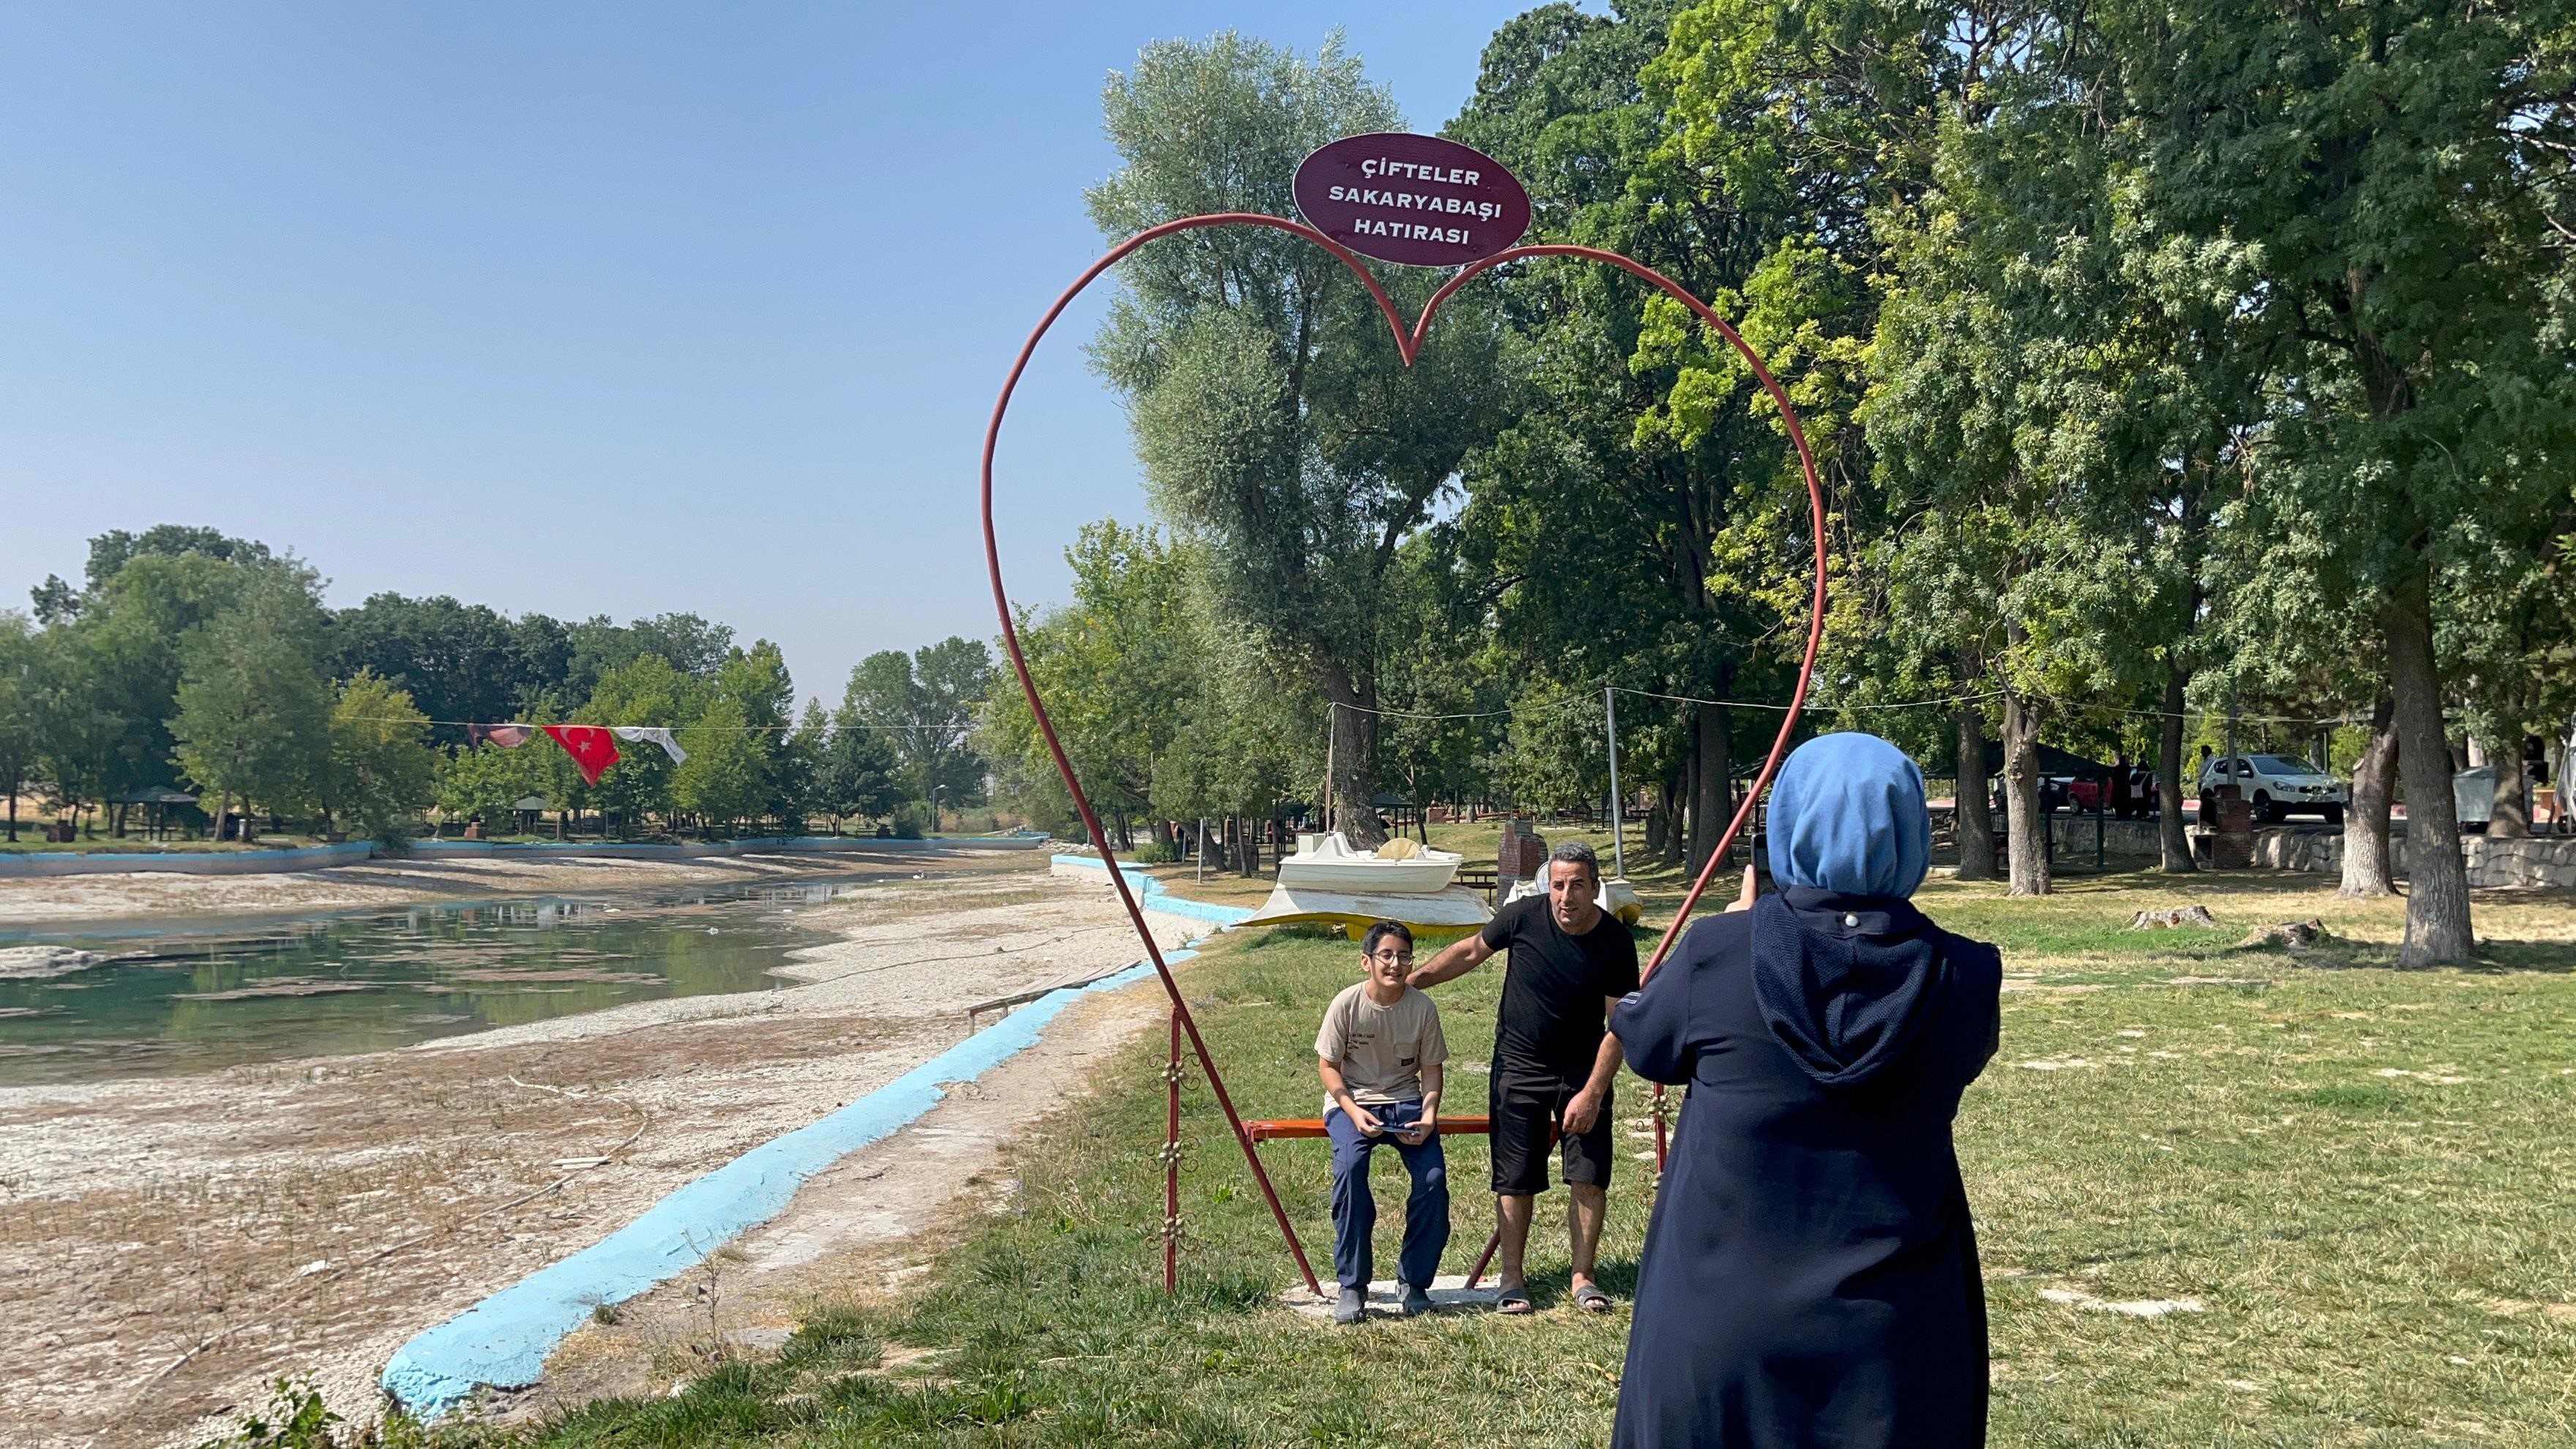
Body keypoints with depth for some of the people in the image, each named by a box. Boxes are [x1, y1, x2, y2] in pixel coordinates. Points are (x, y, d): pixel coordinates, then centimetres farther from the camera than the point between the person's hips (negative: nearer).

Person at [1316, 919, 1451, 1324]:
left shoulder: (1423, 1008, -7)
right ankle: (1352, 1287, -20)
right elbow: (1328, 1066, -4)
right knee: (1350, 1165, -33)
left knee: (1433, 1176, -24)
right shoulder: (1346, 1005, -12)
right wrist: (1353, 1111, -20)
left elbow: (1431, 1070, 2)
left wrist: (1428, 1115, -16)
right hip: (1352, 1101, -2)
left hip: (1405, 1101, 2)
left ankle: (1415, 1282, -1)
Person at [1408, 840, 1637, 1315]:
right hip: (1520, 1067, 0)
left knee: (1589, 1177, -3)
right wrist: (1408, 981, 6)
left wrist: (1592, 1093, -17)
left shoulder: (1615, 942, -15)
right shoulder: (1523, 916, -15)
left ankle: (1582, 1277, 13)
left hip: (1583, 1071, 0)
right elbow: (1471, 952, 4)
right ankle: (1512, 1276, 17)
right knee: (1516, 1180, 3)